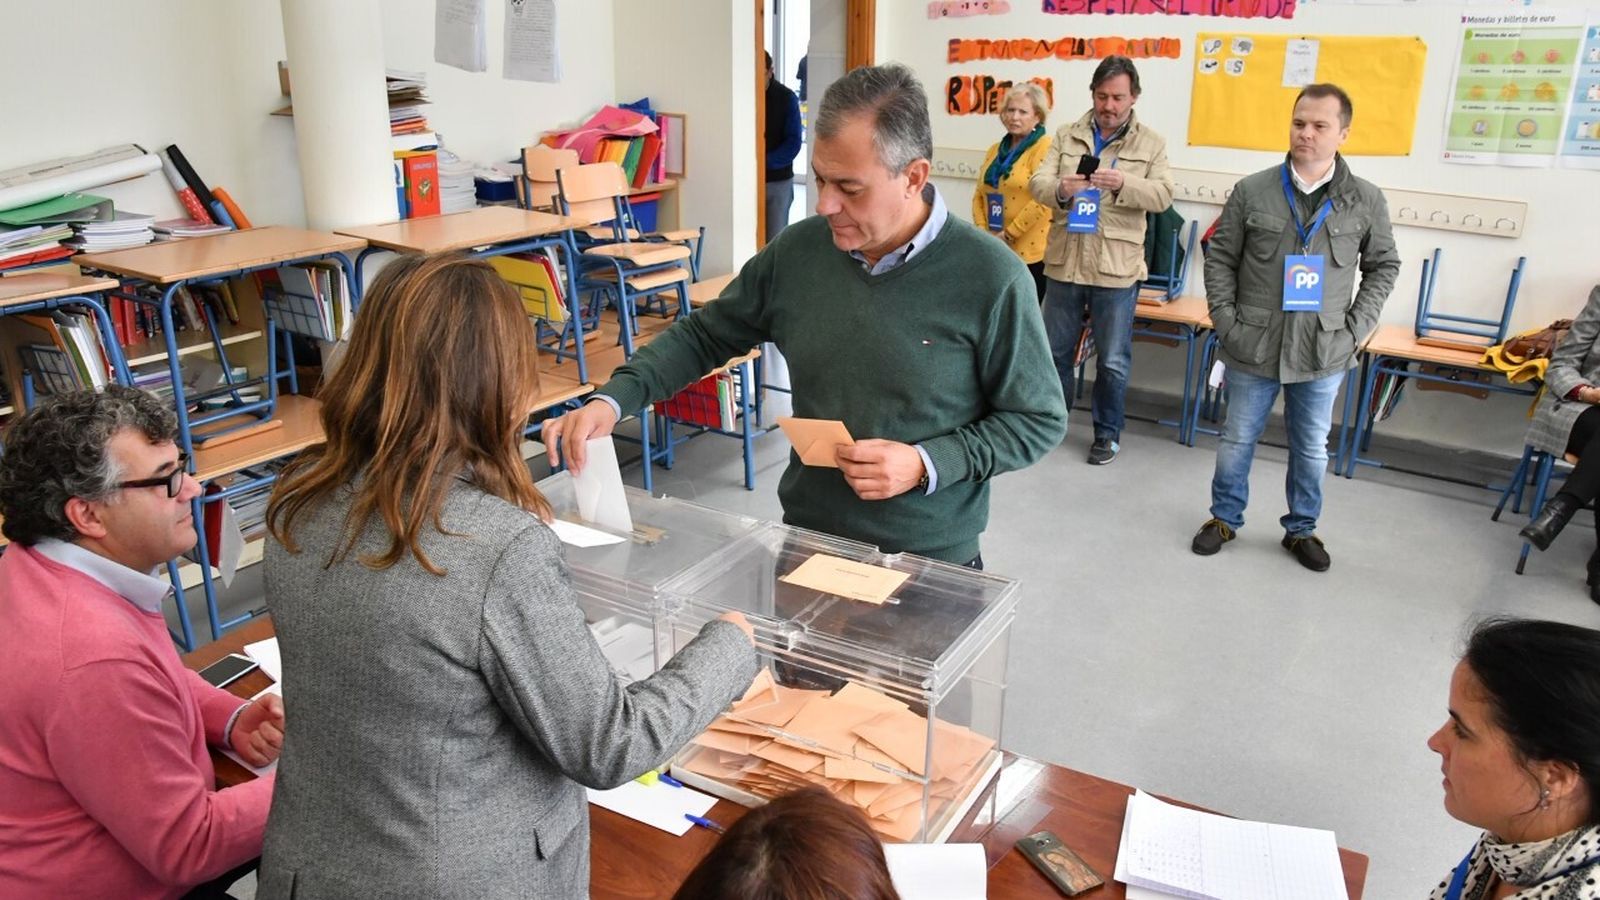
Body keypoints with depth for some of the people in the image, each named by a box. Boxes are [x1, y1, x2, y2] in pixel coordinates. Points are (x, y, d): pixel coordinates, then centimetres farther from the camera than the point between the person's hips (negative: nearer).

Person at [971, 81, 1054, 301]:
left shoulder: (1045, 148, -7)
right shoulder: (995, 150, 15)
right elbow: (979, 195, 14)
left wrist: (1009, 235, -16)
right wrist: (982, 231, -2)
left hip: (1030, 252, -6)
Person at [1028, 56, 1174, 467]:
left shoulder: (1151, 143, 2)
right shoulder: (1067, 136, 6)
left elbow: (1163, 195, -8)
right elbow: (1037, 182, -3)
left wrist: (1125, 184, -28)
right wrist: (1060, 189, -27)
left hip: (1116, 268, -2)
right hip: (1064, 262, 2)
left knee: (1113, 360, 6)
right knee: (1056, 350, 14)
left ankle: (1108, 432, 22)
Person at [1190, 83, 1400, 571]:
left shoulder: (1366, 200, -2)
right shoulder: (1252, 191, -4)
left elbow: (1383, 265, 9)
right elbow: (1220, 259, 2)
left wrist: (1357, 327, -1)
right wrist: (1225, 321, -6)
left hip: (1324, 352, 1)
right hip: (1253, 347, 0)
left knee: (1312, 447, 13)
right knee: (1237, 439, 12)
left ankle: (1301, 529, 31)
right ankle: (1225, 518, 30)